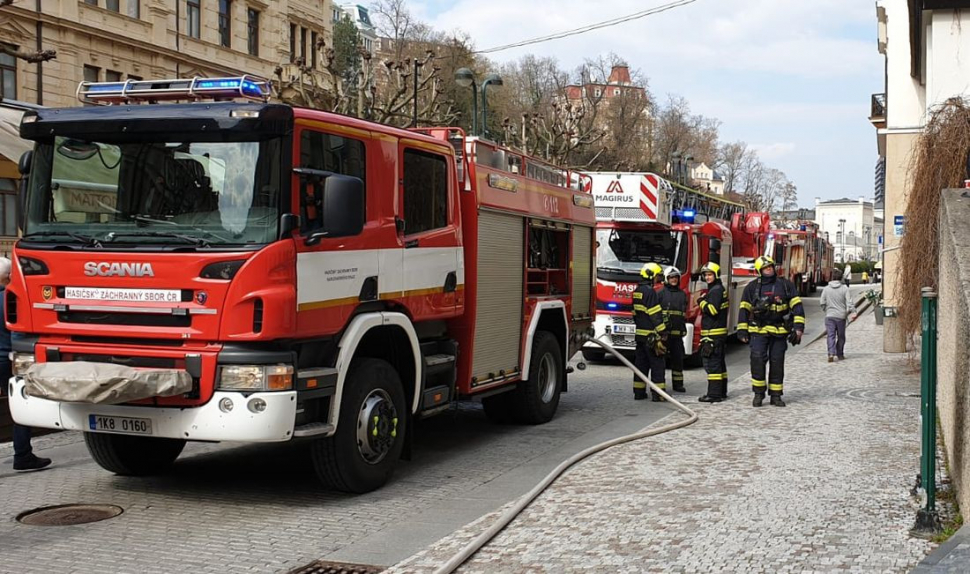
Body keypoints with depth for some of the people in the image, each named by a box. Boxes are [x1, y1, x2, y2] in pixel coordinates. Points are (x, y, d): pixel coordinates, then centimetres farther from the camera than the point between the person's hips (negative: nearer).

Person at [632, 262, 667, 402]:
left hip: (640, 333, 9)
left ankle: (639, 392, 13)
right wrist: (662, 332, -16)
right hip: (651, 335, -9)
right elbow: (656, 315, -18)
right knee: (657, 364, -4)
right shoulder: (649, 291, -15)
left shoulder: (637, 291, 14)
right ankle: (658, 394, -4)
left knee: (641, 363, 11)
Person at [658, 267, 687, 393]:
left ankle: (678, 383, 14)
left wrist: (684, 328, 16)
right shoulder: (661, 293, 0)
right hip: (663, 330, -4)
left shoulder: (682, 294, 14)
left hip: (677, 331, 4)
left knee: (678, 357, 7)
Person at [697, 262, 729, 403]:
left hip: (713, 333, -11)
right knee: (719, 362, 14)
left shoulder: (716, 290, -13)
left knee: (712, 363, -11)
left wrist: (702, 302, -9)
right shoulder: (719, 289, 19)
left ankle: (714, 394, -12)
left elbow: (712, 309, -23)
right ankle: (721, 392, 20)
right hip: (719, 332, 11)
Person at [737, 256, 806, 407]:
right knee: (757, 359, -14)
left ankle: (776, 395, 14)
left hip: (779, 332, 1)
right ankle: (758, 393, -3)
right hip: (758, 331, -1)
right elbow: (744, 309, 8)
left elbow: (797, 306, 3)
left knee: (777, 362, 4)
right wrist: (742, 330, 3)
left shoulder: (785, 285, 5)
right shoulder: (752, 287, 5)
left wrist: (798, 326, -7)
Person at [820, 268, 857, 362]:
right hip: (841, 316, 0)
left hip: (829, 316, 1)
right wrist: (853, 312, -9)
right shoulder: (844, 289, -5)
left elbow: (822, 302, 4)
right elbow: (849, 302, -11)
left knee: (831, 335, -1)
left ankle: (831, 353, -19)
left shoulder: (826, 289, 0)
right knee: (841, 336, 13)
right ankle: (840, 354, 21)